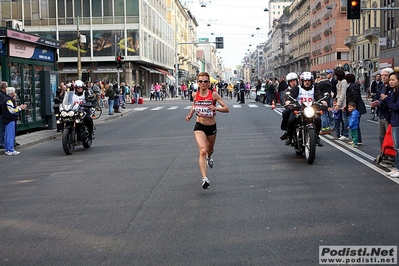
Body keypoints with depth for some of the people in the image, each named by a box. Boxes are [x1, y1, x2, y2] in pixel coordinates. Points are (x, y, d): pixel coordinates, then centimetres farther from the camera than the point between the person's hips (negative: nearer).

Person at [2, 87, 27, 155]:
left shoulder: (6, 99, 16)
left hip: (6, 120, 11)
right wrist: (20, 108, -9)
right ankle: (10, 150, -6)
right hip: (10, 120, -11)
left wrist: (19, 107, 12)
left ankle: (7, 149, 19)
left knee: (7, 135, 13)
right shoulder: (9, 100, -17)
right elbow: (12, 110, -20)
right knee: (10, 135, -7)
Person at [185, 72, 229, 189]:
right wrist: (190, 114, 3)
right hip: (199, 126, -1)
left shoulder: (214, 95, -12)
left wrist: (216, 108, -30)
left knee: (210, 149, 24)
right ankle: (204, 179, -26)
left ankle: (209, 158, 64)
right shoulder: (195, 95, -4)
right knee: (202, 151, -21)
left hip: (212, 126, 1)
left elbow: (226, 109, -13)